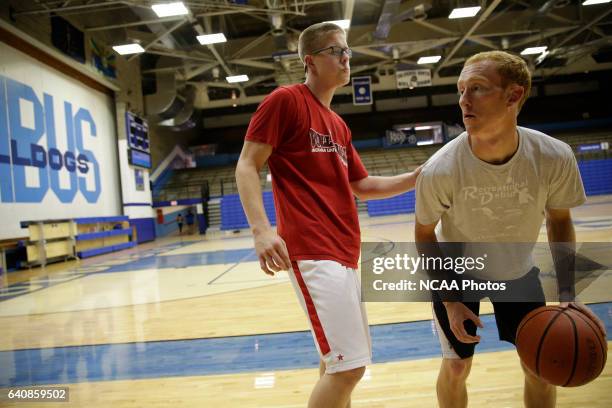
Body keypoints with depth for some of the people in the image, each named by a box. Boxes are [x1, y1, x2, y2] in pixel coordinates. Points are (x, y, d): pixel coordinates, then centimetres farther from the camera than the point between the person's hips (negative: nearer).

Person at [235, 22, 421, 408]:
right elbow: (247, 166, -7)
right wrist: (261, 229, -21)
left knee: (338, 362, 18)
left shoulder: (339, 125, 21)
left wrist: (418, 177, 13)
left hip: (342, 253, 9)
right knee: (350, 365, -9)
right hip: (313, 252, -9)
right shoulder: (286, 99, -2)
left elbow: (362, 186, 23)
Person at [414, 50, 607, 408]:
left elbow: (559, 219, -6)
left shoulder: (555, 158, -26)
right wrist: (450, 300, -15)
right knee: (456, 367, 5)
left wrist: (567, 291, -14)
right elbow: (425, 234, -14)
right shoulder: (440, 170, -32)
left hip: (518, 270, 3)